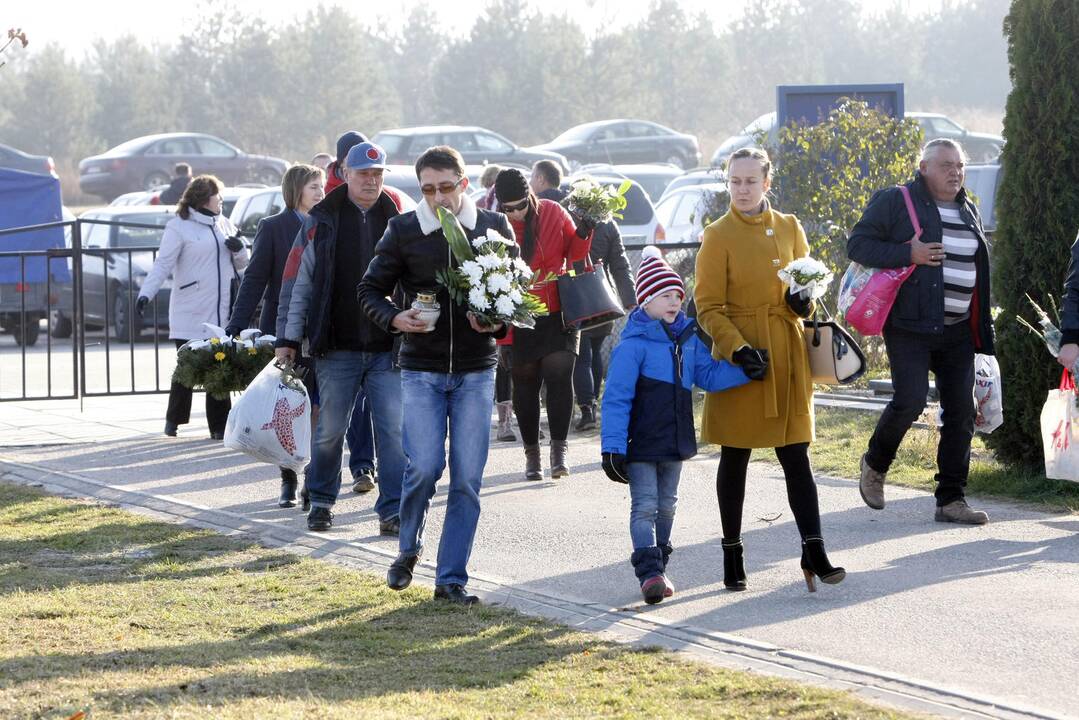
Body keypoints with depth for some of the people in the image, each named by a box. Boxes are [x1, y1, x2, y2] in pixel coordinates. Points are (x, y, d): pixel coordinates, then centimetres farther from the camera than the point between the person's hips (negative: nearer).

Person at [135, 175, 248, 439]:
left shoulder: (223, 224, 16)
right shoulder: (179, 227, -3)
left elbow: (241, 264, 21)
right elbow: (163, 264, -10)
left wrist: (239, 249, -1)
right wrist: (146, 293, -23)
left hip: (222, 313, 5)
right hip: (190, 316, -5)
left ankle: (219, 425, 5)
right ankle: (173, 420, 13)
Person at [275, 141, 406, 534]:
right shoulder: (321, 222, 2)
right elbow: (297, 282, 2)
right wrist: (288, 338, -2)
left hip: (387, 349, 1)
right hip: (337, 348, -1)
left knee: (393, 429, -4)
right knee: (330, 429, 7)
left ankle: (393, 509, -1)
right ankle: (321, 501, 24)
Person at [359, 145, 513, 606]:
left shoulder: (494, 229, 3)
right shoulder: (403, 231, 0)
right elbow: (370, 290, 7)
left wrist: (498, 322, -12)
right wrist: (395, 318, -14)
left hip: (476, 372, 1)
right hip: (421, 369, -1)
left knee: (468, 478, -1)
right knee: (424, 466, -11)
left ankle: (452, 578, 7)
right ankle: (408, 548, 16)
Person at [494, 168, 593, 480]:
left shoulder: (553, 214, -3)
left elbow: (573, 254, 9)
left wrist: (582, 235, -11)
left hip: (558, 313, 0)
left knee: (559, 372, -12)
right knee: (525, 382, 7)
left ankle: (559, 449, -6)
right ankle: (532, 453, 18)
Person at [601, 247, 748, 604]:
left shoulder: (688, 338, 5)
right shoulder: (633, 344, -16)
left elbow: (709, 374, 10)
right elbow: (616, 398, -18)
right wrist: (613, 447, -22)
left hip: (675, 440, 7)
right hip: (641, 443, -7)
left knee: (666, 505, 17)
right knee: (645, 506, -7)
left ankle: (658, 567, 29)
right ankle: (649, 571, -11)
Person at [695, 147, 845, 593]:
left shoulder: (789, 229, 8)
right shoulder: (718, 236, -4)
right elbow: (708, 307, -7)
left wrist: (803, 302, -7)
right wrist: (736, 348, -21)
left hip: (787, 356, 3)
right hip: (739, 358, -3)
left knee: (796, 455, -2)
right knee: (735, 457, 5)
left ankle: (814, 552, -4)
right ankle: (732, 555, 15)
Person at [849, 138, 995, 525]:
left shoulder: (968, 211, 18)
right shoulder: (895, 202, -2)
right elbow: (858, 244, -7)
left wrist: (982, 329, 20)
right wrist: (908, 254, -20)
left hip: (957, 331, 6)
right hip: (911, 325, -6)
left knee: (961, 413, 2)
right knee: (910, 400, -17)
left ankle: (951, 499, 8)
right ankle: (875, 464, 11)